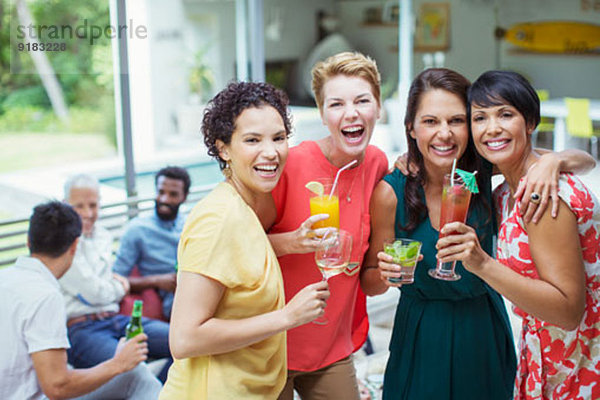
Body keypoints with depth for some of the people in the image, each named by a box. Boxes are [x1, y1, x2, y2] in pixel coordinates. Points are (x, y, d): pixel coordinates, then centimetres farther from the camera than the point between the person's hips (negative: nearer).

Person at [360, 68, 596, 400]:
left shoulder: (483, 170, -11)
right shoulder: (390, 193, -17)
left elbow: (583, 159, -2)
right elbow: (369, 283, -6)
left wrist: (551, 161, -24)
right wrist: (386, 275, -29)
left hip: (486, 337, 3)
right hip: (423, 340, -3)